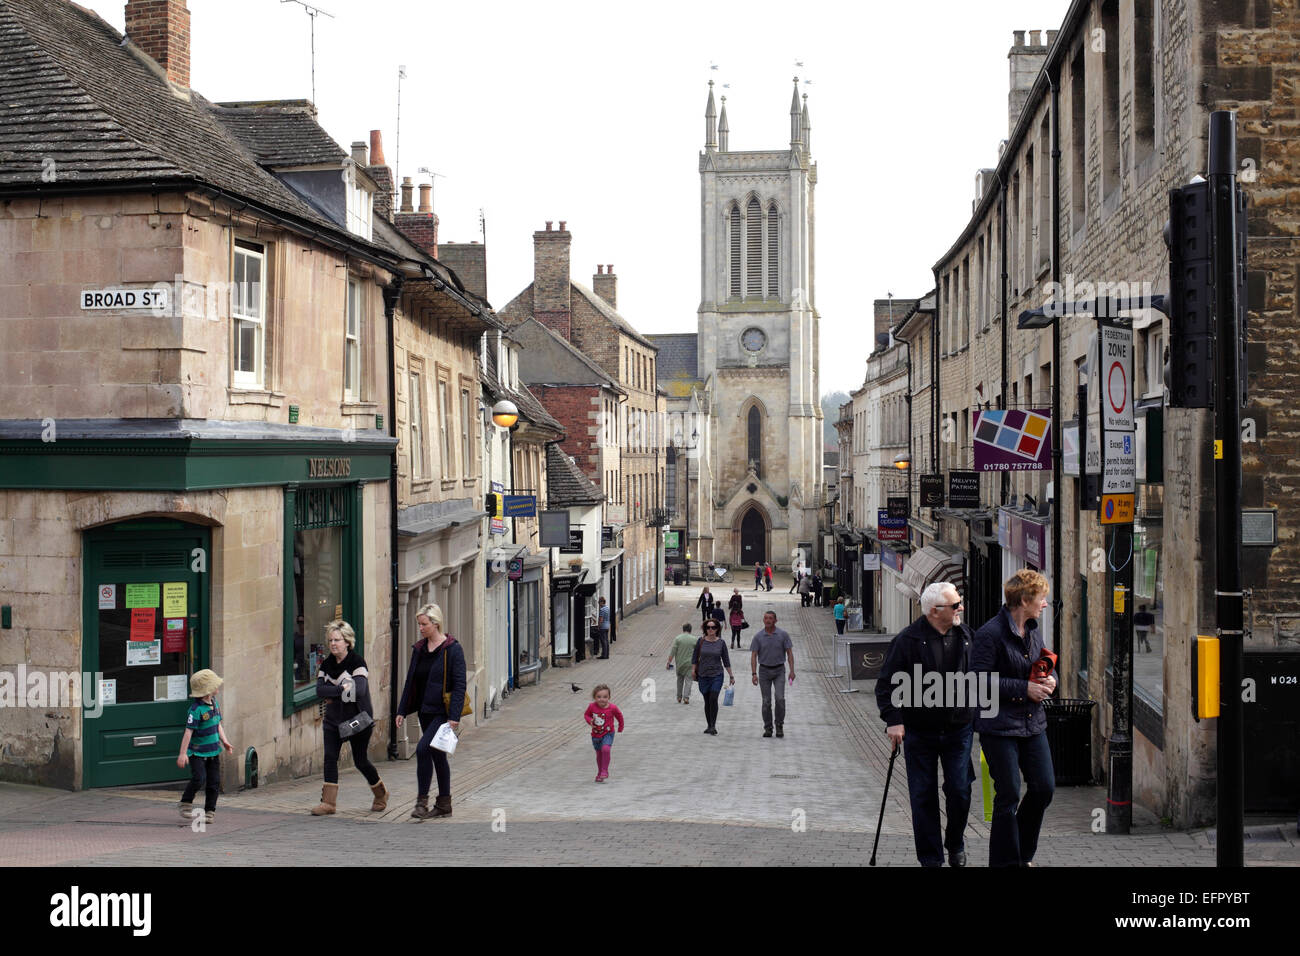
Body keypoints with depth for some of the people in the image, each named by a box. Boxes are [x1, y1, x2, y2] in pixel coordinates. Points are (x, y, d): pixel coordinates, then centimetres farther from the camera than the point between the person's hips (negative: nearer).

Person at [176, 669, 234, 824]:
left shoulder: (214, 703, 5)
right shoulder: (196, 709, -20)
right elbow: (188, 731, -22)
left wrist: (225, 741, 7)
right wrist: (183, 753, -24)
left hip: (213, 750, 7)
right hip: (197, 751, -7)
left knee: (214, 782, 6)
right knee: (199, 778, -18)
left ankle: (210, 812, 16)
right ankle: (186, 803, 7)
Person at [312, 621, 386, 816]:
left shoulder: (357, 662, -13)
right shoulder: (326, 664, 4)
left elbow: (359, 690, -26)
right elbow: (319, 690, -10)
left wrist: (333, 695, -17)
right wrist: (342, 689, -22)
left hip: (358, 718, -5)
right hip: (333, 719, 5)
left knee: (360, 761, 5)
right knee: (330, 757, -9)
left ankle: (381, 793, 28)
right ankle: (328, 802, -7)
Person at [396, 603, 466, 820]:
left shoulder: (452, 649, -10)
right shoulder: (419, 649, 10)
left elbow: (459, 685, -13)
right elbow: (410, 682, 16)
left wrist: (454, 716, -19)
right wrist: (402, 711, 12)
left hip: (442, 712, -7)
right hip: (425, 711, 7)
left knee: (423, 749, -19)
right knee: (437, 755, 12)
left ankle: (422, 801, -11)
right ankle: (444, 804, 20)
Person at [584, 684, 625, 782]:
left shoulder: (612, 708, -17)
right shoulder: (592, 706, -14)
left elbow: (619, 716, 2)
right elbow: (586, 715, 4)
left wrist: (620, 729, 12)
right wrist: (590, 720, -17)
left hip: (608, 733, -3)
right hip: (595, 734, 3)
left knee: (605, 749, -26)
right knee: (599, 753, 14)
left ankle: (605, 771, -14)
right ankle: (600, 773, 34)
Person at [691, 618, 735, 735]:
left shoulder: (721, 643, 0)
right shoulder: (701, 641, 1)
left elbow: (726, 660, 6)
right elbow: (695, 657, 9)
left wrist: (731, 676, 6)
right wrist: (693, 670, 2)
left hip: (717, 674, -2)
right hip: (703, 675, 2)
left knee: (713, 699, -17)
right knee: (707, 701, 7)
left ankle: (713, 726, -13)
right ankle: (709, 726, 18)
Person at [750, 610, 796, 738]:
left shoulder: (783, 635, -2)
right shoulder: (758, 636, -1)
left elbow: (789, 653, -1)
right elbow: (753, 656, -1)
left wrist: (792, 671, -9)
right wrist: (754, 673, -11)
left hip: (779, 671, -1)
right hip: (764, 671, 1)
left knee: (780, 698, -15)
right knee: (766, 701, 2)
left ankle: (779, 726, -1)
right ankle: (767, 728, 12)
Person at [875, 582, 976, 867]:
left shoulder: (967, 636, 3)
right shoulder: (908, 640, -10)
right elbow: (887, 683, -7)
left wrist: (979, 713, 11)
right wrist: (893, 720, -14)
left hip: (958, 729, 3)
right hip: (919, 732, -2)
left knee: (959, 791, 5)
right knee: (923, 796, 4)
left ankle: (956, 844, 30)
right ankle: (931, 858, 14)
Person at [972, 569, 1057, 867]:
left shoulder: (1033, 631, 9)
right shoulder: (991, 633, -16)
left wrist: (1049, 680, 1)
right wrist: (1024, 688, -20)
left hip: (1033, 723, 8)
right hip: (999, 726, -7)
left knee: (1045, 787, 8)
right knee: (1009, 796, -1)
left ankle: (1023, 853, 28)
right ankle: (1006, 861, 14)